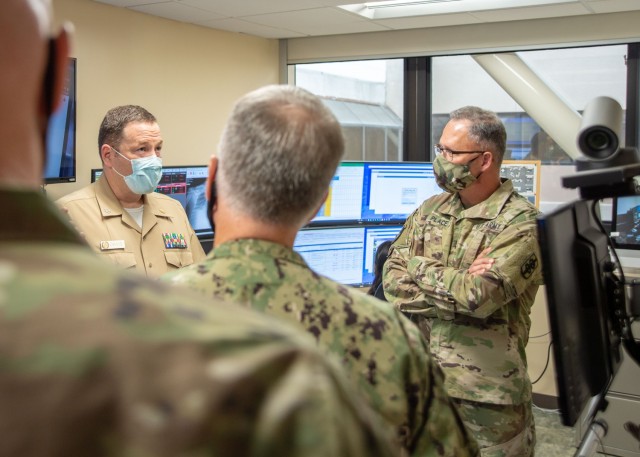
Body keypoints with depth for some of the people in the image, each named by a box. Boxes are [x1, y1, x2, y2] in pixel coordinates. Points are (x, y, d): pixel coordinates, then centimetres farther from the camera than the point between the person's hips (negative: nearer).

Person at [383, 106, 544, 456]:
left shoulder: (519, 223, -13)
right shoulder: (429, 210, 6)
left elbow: (478, 297, -24)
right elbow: (392, 281, -2)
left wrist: (421, 270, -9)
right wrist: (458, 283, -16)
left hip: (487, 393, -5)